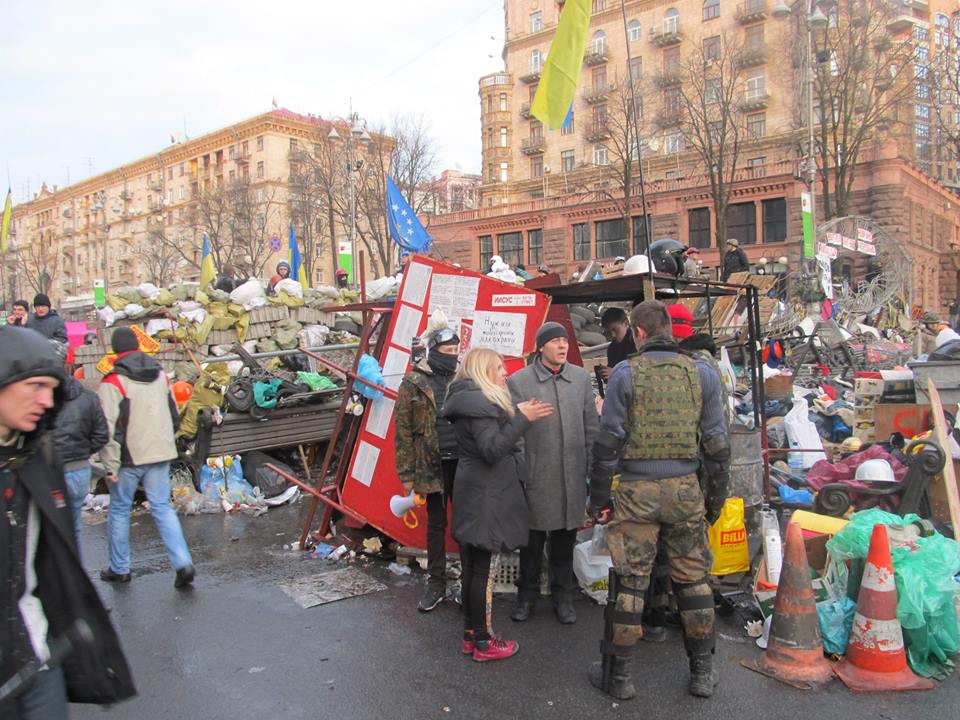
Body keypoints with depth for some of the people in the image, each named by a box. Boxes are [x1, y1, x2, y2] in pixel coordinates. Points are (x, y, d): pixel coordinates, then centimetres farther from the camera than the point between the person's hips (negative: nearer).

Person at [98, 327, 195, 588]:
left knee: (119, 511, 13)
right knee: (163, 509, 8)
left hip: (129, 458, -4)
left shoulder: (112, 382, -11)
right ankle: (183, 563, -4)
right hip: (160, 454, 5)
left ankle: (119, 569, 24)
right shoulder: (161, 376, 8)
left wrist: (110, 465, -12)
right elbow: (174, 417, 17)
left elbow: (109, 428, -15)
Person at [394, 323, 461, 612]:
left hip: (465, 463, 1)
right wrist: (406, 474, -4)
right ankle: (436, 583, 25)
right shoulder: (413, 383, -3)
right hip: (434, 465, -1)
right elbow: (403, 430, -2)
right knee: (436, 524, 11)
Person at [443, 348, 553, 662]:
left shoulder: (469, 400, 15)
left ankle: (470, 635, 25)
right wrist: (522, 418, -26)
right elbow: (492, 449, -25)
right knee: (484, 570, -1)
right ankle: (483, 642, 9)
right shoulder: (481, 403, -17)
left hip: (473, 493, 10)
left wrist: (516, 412, 9)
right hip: (485, 496, -10)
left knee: (472, 568, 15)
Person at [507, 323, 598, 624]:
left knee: (565, 538, 15)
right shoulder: (518, 382, -6)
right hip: (536, 477, -3)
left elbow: (590, 427, 9)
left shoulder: (581, 378, 5)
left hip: (573, 477, 3)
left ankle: (563, 596, 31)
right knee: (533, 539, 11)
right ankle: (527, 594, 30)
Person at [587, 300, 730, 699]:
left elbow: (608, 441, -6)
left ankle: (617, 674, 18)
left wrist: (599, 498, 2)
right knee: (693, 577, 15)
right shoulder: (702, 373, 3)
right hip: (685, 489, 3)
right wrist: (717, 495, 14)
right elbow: (716, 442, 5)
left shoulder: (626, 373, -5)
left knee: (629, 580, 6)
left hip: (637, 490, -2)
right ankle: (702, 672, 27)